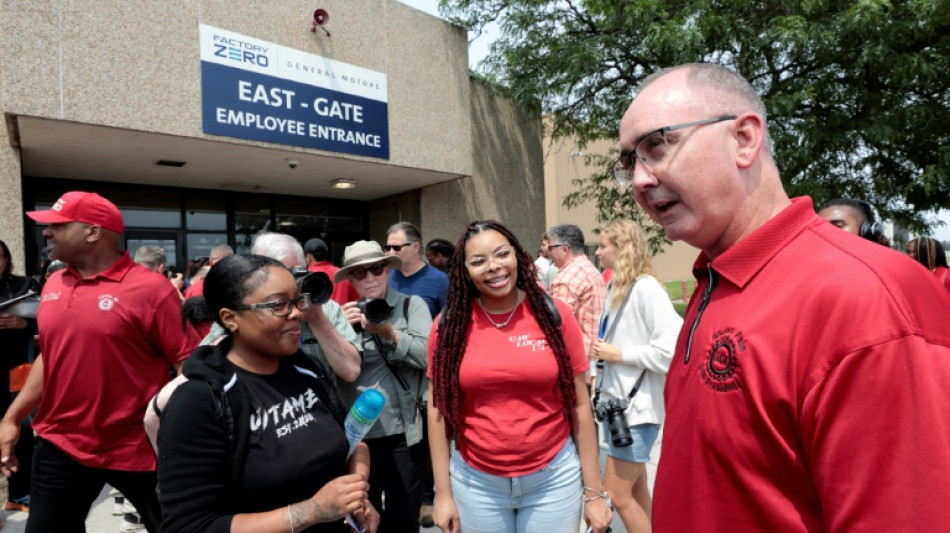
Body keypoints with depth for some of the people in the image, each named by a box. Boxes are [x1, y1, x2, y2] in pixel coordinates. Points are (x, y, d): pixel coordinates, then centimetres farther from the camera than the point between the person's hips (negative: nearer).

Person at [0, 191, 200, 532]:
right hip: (59, 444, 6)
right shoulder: (54, 285, 5)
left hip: (137, 449, -5)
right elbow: (50, 357, 16)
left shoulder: (150, 288, -16)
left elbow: (189, 361, -16)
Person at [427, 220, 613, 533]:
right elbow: (438, 409, 0)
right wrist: (443, 493, 0)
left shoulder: (554, 315, -8)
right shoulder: (449, 324, -6)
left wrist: (594, 491, -1)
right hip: (475, 482, 1)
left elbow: (579, 405, -3)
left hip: (554, 478, 0)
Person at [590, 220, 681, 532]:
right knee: (636, 490, 18)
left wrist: (618, 354, -19)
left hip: (638, 405, -9)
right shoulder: (616, 287, 9)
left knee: (617, 495, -1)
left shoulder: (646, 288, -17)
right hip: (615, 400, 9)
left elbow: (672, 349, -26)